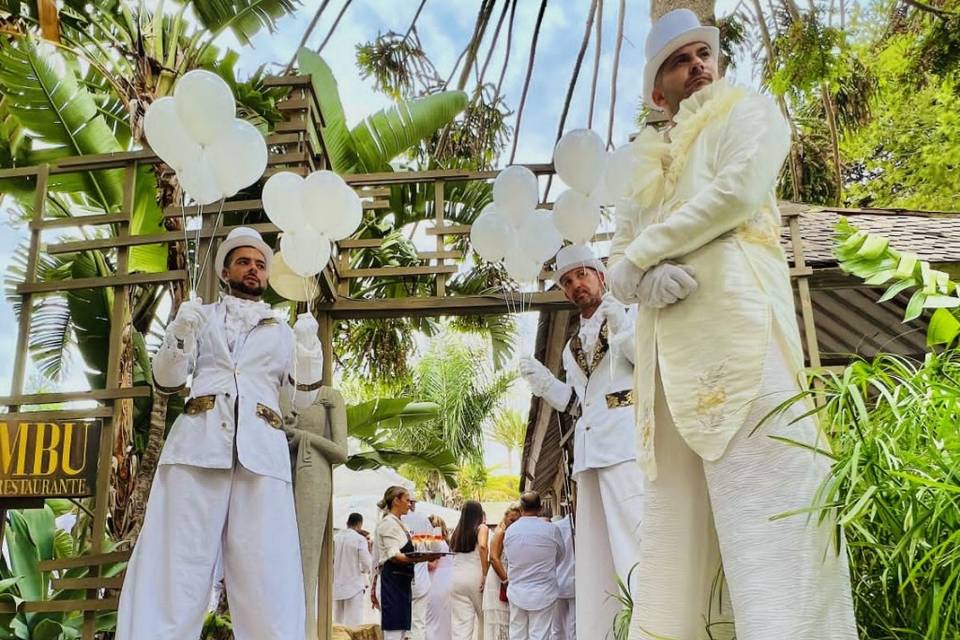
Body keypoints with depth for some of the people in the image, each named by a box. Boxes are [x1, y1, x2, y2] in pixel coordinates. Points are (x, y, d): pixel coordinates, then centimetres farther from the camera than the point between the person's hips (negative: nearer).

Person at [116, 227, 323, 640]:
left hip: (261, 450, 1)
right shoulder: (201, 316, 22)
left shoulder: (281, 333, 24)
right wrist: (179, 333, -2)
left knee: (268, 574, -10)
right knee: (173, 567, -9)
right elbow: (166, 382, 15)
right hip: (199, 441, 0)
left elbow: (302, 396, 16)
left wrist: (309, 345, 1)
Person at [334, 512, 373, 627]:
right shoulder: (360, 539, -10)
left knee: (338, 624, 12)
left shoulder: (336, 538, 5)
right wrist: (369, 549, 3)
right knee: (353, 623, -3)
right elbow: (366, 564, -12)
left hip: (337, 586, 5)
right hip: (354, 586, -5)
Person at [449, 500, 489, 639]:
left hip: (457, 577, 3)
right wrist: (484, 574, -15)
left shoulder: (457, 531, 15)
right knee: (484, 618, 17)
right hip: (475, 577, -3)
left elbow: (452, 550, 6)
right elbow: (482, 546, -17)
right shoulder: (481, 528, 2)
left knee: (461, 625, 0)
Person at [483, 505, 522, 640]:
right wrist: (505, 580, -19)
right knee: (498, 621, -3)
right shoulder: (500, 532, -8)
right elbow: (493, 558, -17)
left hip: (511, 580, 7)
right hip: (498, 580, -7)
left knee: (508, 622, 9)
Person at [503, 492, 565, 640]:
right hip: (543, 593, -3)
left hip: (516, 593, 3)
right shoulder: (551, 530, -11)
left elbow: (508, 557, 5)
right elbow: (559, 557, 4)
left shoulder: (510, 530, -3)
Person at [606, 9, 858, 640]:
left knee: (763, 505, -15)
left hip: (736, 330, -6)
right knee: (674, 522, 3)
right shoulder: (652, 170, 29)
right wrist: (645, 279, -6)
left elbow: (739, 188, -7)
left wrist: (642, 252, -1)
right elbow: (618, 265, 19)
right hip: (669, 354, 6)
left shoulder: (748, 112, 15)